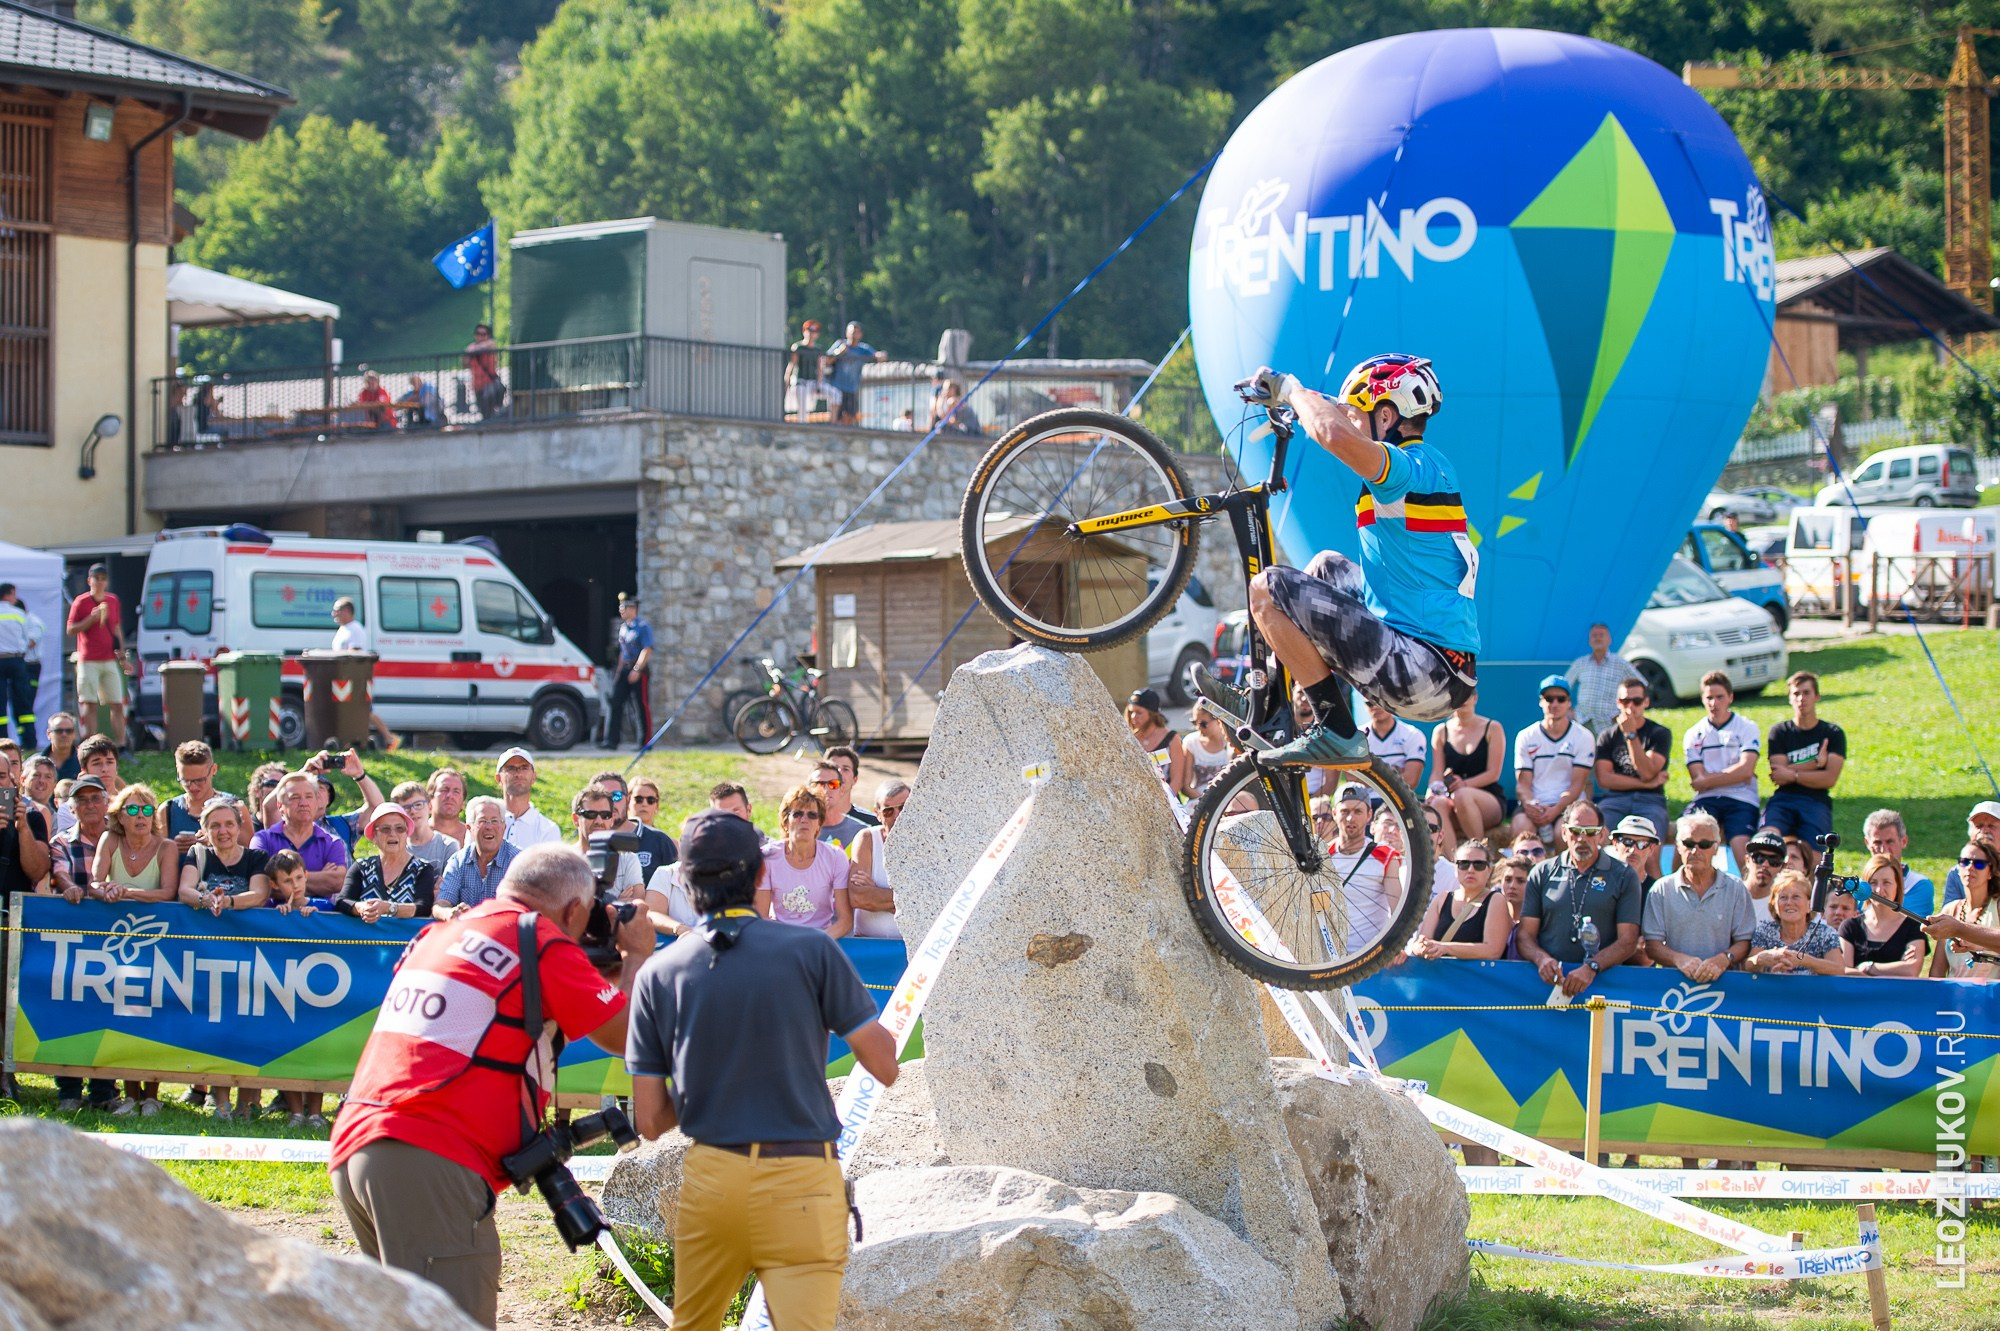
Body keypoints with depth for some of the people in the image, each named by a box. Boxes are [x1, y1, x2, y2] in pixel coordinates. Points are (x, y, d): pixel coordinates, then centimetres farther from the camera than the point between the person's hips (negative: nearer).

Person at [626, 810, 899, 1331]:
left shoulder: (657, 973, 3)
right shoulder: (813, 952, -4)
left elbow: (650, 1120, 5)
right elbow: (885, 1067, -1)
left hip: (708, 1176, 3)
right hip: (801, 1180, -3)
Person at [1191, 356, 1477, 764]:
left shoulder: (1414, 469, -14)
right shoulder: (1430, 467, 15)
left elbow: (1335, 435, -33)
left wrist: (1291, 388, -14)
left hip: (1425, 677, -10)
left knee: (1269, 588, -10)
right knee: (1328, 567, 29)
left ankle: (1338, 733, -6)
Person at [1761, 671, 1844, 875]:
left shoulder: (1833, 734, 13)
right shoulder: (1779, 732, 15)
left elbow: (1829, 778, 0)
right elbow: (1779, 776, 1)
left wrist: (1793, 775, -2)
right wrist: (1816, 763, -2)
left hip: (1816, 802, -1)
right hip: (1783, 799, 1)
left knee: (1811, 857, -29)